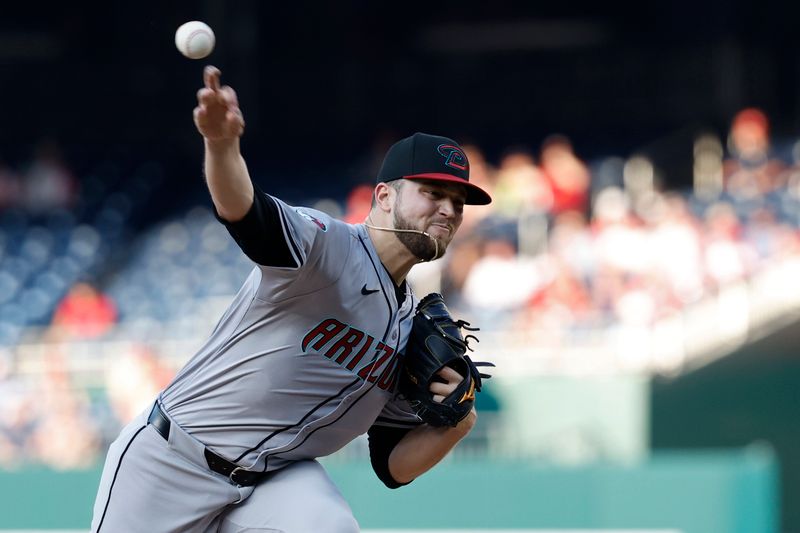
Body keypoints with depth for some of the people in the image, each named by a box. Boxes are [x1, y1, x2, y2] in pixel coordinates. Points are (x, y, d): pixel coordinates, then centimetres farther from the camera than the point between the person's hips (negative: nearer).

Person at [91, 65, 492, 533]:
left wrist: (455, 424, -10)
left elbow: (394, 466, 11)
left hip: (276, 480, 5)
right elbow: (244, 211, -36)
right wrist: (222, 144, -58)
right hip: (169, 459, -4)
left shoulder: (414, 329, 7)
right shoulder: (325, 243, -13)